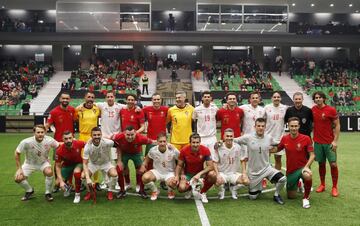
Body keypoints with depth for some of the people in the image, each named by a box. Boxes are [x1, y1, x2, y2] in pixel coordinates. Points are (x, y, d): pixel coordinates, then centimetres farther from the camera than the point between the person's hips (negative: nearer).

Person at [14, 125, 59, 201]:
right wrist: (19, 168, -14)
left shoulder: (49, 140, -26)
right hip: (29, 163, 1)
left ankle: (48, 193, -6)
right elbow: (17, 153, -13)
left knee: (49, 172, -31)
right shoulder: (26, 142, -28)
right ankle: (30, 191, 16)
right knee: (18, 178, -17)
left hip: (44, 162, -1)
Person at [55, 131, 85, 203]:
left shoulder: (79, 144, -29)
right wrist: (61, 181, -24)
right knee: (58, 183, -11)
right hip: (67, 165, 1)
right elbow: (58, 166, -17)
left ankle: (77, 194, -11)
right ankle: (67, 187, 28)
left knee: (76, 172, -34)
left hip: (78, 163, -1)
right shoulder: (59, 151, -27)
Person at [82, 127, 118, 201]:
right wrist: (88, 178, -36)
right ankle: (90, 192, 9)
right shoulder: (88, 146, -27)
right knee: (83, 176, -22)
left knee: (114, 174, -28)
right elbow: (85, 163, -25)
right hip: (93, 164, 1)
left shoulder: (107, 142, -31)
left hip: (106, 163, -1)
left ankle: (110, 191, 3)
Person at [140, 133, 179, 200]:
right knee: (145, 177, -28)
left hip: (170, 173, -2)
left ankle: (170, 191, 7)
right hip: (157, 171, 2)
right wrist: (143, 165, -8)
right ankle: (154, 191, 5)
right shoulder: (153, 150, -13)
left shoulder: (173, 150, -19)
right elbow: (147, 158, 9)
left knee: (172, 183, -35)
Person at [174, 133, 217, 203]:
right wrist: (177, 176, -21)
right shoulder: (184, 150, -17)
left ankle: (202, 192, -1)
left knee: (213, 175, -31)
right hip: (188, 174, 0)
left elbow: (210, 166, -19)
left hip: (200, 172, 1)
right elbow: (179, 165, -3)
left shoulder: (205, 150, -18)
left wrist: (199, 174, -32)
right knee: (181, 188, -29)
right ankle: (190, 188, 13)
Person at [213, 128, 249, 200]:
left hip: (234, 173, 2)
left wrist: (244, 173, -5)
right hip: (222, 173, -2)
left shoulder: (238, 147, -4)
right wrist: (218, 175, -18)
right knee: (218, 182, -33)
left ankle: (233, 186, 13)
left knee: (246, 181, -22)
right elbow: (215, 162, -7)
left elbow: (242, 161, 5)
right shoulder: (219, 148, -10)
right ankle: (222, 188, 8)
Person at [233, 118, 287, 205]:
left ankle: (276, 195, 5)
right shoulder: (247, 137, -13)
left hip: (267, 168, 1)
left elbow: (274, 146, 17)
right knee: (252, 197, 6)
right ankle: (259, 187, 40)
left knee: (282, 179, -24)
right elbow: (234, 141, -3)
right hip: (253, 172, -1)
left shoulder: (269, 138, -4)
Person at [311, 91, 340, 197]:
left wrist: (335, 141, -12)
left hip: (329, 142, -3)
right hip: (318, 142, 3)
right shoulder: (313, 110, 3)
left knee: (333, 164, -2)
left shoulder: (331, 110, -8)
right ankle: (322, 185, 23)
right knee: (321, 163, 10)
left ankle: (335, 187, 11)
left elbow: (337, 126, -6)